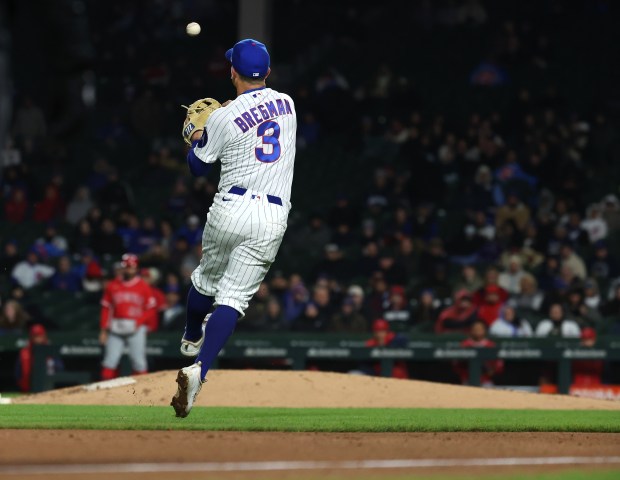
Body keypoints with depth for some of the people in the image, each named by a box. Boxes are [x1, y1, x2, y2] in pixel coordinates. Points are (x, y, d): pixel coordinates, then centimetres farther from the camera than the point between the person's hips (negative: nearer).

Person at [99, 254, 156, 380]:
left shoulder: (143, 286, 1)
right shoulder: (113, 286, 7)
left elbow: (150, 309, 2)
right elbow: (106, 308, 8)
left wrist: (138, 323, -12)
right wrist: (104, 330, 3)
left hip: (136, 329, -2)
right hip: (116, 329, 2)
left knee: (139, 362, -3)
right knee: (109, 361, -3)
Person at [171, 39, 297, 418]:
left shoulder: (222, 119, -5)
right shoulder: (286, 103, 7)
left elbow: (198, 167, 9)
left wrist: (197, 136, 26)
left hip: (230, 210, -1)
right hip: (273, 218, 1)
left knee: (207, 278, 26)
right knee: (234, 298, -4)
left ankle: (191, 340, 50)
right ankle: (200, 369, -24)